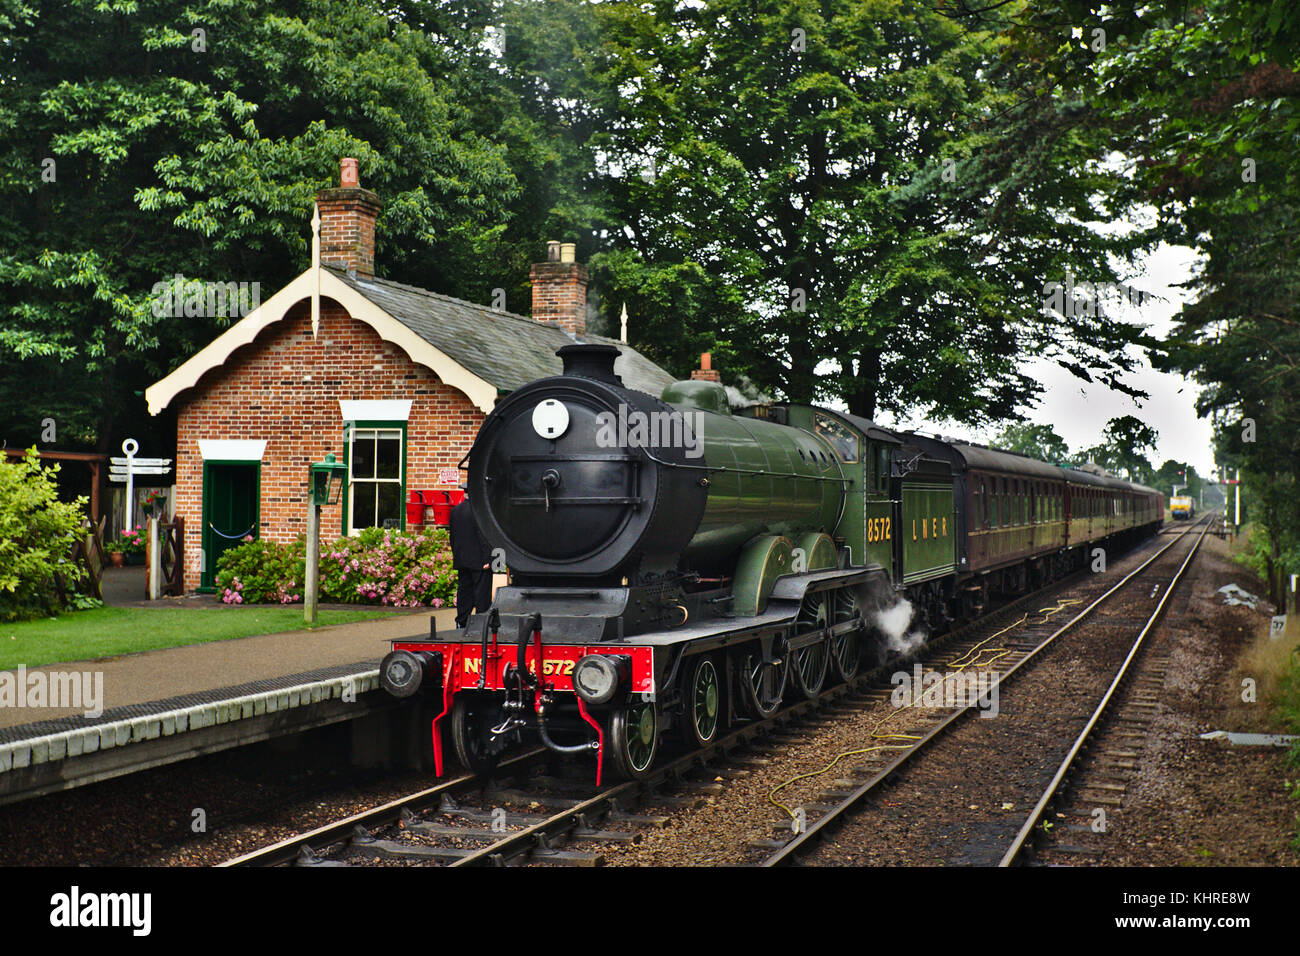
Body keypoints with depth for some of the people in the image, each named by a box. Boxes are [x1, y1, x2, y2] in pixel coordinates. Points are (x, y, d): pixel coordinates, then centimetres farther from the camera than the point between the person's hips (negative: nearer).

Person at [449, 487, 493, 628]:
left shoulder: (455, 510, 8)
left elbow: (453, 536, 14)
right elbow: (483, 536, -16)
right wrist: (487, 558, -14)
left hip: (461, 560, 7)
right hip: (479, 560, -7)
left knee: (464, 591, 12)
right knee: (482, 592, -2)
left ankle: (461, 622, 13)